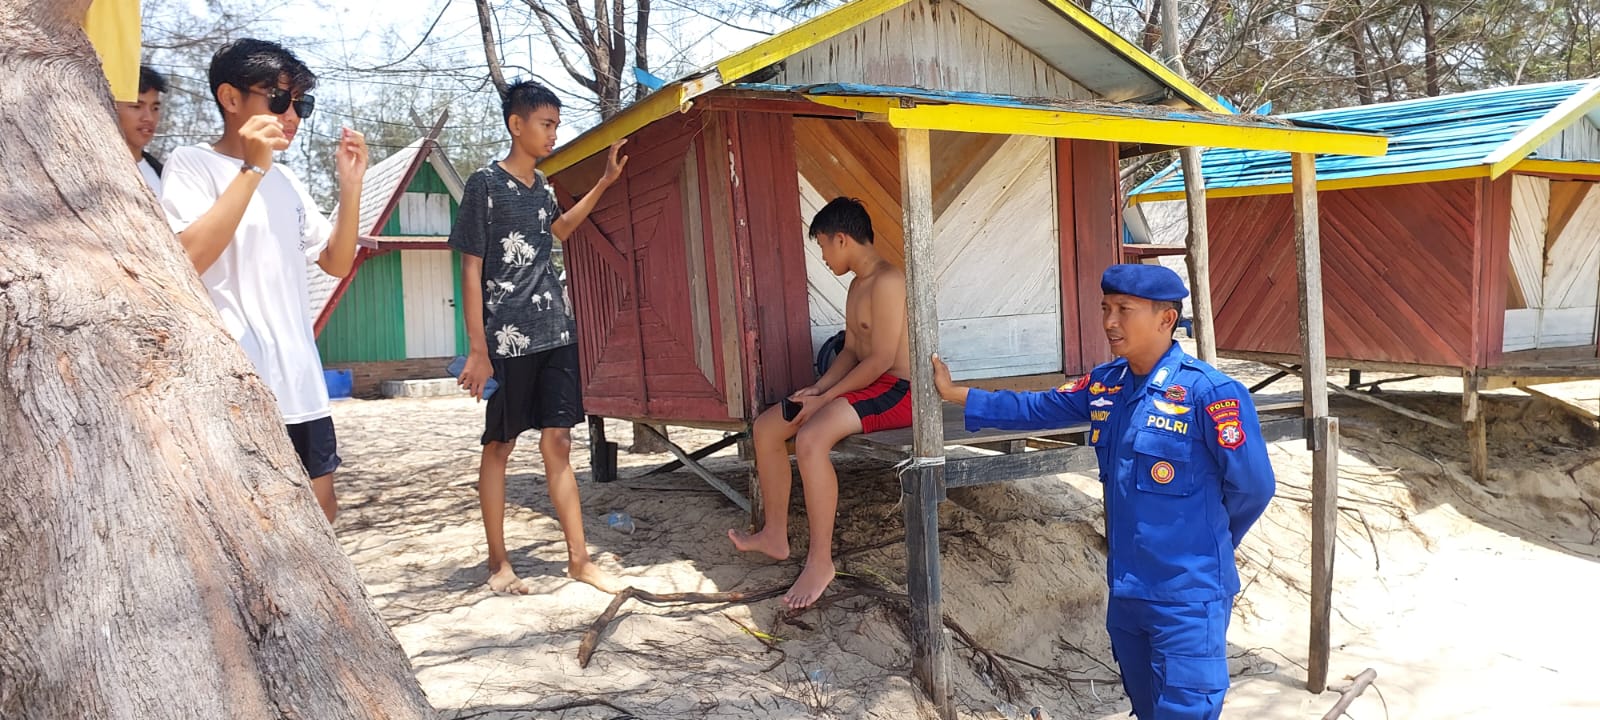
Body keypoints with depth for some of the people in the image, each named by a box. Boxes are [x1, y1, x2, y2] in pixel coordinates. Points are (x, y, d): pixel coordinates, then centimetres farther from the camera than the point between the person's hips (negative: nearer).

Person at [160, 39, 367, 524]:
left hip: (301, 382, 7)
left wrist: (350, 184, 1)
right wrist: (252, 168, -21)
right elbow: (187, 257, -21)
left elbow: (338, 263, 14)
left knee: (319, 514, 14)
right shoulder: (191, 165, -5)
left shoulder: (286, 181, 15)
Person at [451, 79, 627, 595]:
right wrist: (477, 350, -13)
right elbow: (471, 271, -9)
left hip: (555, 335, 6)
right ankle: (498, 562, 16)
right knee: (499, 447, 5)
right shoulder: (485, 184, -7)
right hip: (507, 339, -6)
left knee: (558, 443, 6)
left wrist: (605, 183, 26)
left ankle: (579, 559, 10)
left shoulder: (540, 184, 12)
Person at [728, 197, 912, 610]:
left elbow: (881, 359, -22)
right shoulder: (857, 286, 16)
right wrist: (817, 388, 0)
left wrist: (825, 398, -17)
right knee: (766, 428, 5)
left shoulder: (887, 281, -17)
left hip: (895, 390, -11)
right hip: (865, 385, 11)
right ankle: (775, 535, 14)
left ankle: (820, 560, -25)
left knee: (811, 438, -34)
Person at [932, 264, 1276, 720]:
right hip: (1125, 590, 7)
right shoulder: (1106, 385, 2)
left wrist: (1208, 543, 3)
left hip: (1187, 598, -7)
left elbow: (1253, 488, -13)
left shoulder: (1209, 393, -19)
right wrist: (955, 395, 14)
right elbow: (1037, 409, 15)